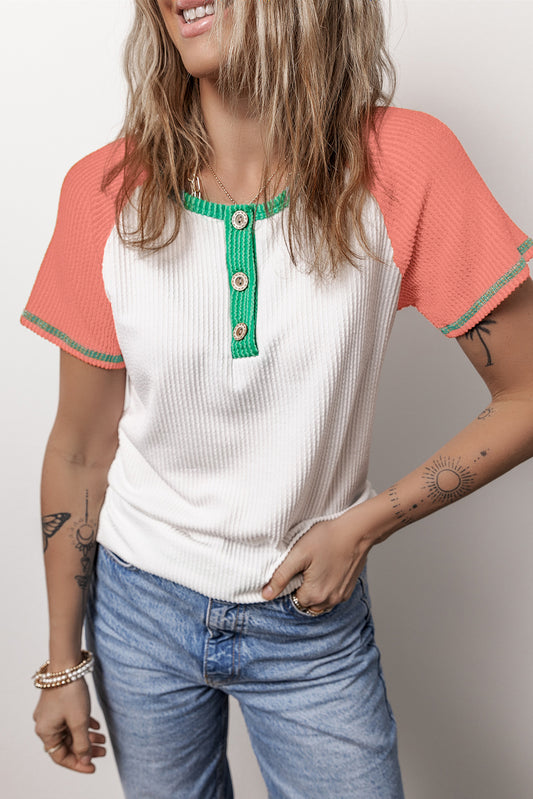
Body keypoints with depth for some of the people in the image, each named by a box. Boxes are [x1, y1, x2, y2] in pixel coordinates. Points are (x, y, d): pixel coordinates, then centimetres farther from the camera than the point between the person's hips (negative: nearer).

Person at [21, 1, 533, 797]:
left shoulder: (403, 166, -17)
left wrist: (364, 524, -15)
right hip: (140, 608, 2)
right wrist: (63, 663, 3)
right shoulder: (108, 192, -12)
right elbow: (80, 451, -4)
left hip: (313, 625, -1)